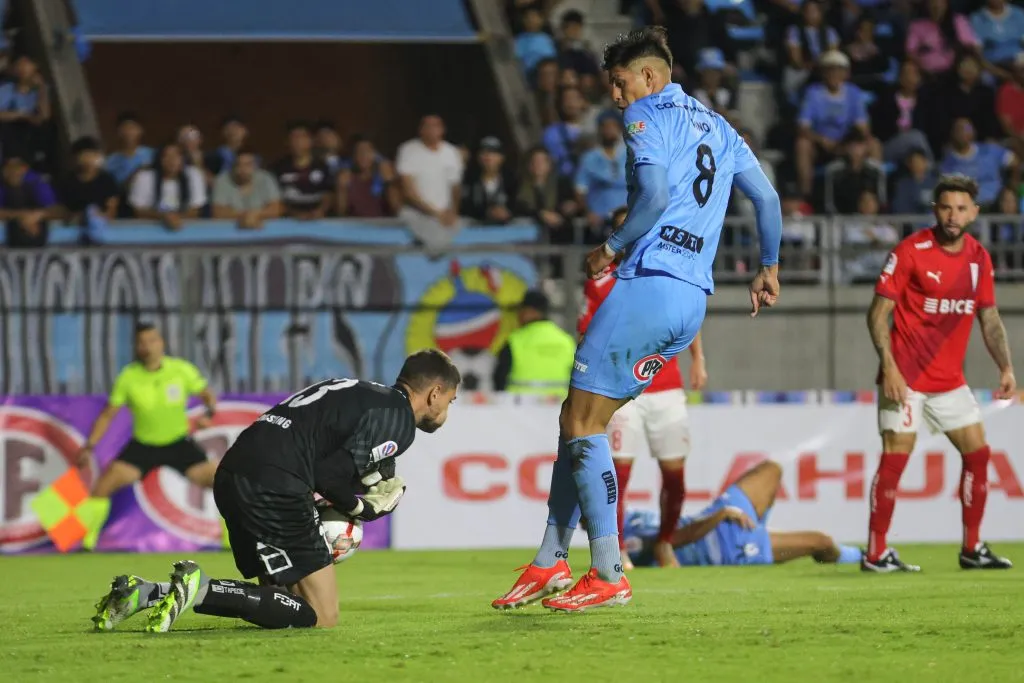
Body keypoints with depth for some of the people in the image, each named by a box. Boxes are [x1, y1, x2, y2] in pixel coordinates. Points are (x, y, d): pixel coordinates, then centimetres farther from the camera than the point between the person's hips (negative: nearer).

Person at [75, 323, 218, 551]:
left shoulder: (182, 370, -11)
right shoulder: (128, 377, -10)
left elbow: (208, 396, 1)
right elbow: (108, 414, -3)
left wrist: (209, 414, -22)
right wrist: (89, 447, -11)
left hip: (179, 444, 0)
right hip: (143, 445, 0)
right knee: (105, 483, -17)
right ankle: (87, 539, -4)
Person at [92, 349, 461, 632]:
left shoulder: (357, 392, 27)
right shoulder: (400, 419, -2)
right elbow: (330, 474, -9)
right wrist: (362, 508, 9)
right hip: (275, 487, -9)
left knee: (286, 600, 16)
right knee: (321, 616, -4)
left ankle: (145, 592, 3)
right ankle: (202, 589, -19)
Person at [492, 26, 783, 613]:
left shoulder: (647, 116, -3)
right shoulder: (718, 129, 21)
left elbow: (656, 194, -18)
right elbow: (768, 197, 22)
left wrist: (613, 248, -5)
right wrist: (769, 268, 33)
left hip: (648, 286, -9)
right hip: (693, 301, 9)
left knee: (583, 423, -4)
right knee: (579, 419, 14)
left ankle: (609, 575, -8)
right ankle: (551, 563, 12)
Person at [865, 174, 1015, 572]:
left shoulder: (979, 258, 6)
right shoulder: (911, 251, -11)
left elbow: (989, 318, 15)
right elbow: (879, 311, -11)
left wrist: (1005, 367, 3)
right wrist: (888, 366, -21)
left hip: (950, 379, 6)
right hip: (906, 377, -6)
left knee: (977, 453, 5)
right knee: (895, 457, -9)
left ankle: (972, 548, 16)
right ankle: (876, 553, -4)